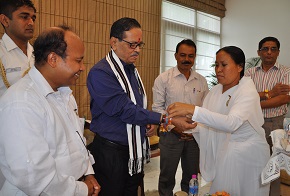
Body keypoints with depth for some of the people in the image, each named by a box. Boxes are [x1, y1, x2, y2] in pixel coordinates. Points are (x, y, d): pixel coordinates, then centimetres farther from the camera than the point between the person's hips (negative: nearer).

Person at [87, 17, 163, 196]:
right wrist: (161, 118, -22)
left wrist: (148, 123, 1)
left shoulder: (132, 70, 9)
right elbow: (123, 109, -24)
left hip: (136, 150, 8)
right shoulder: (100, 72, -18)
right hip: (112, 153, -7)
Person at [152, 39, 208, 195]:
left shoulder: (201, 81, 5)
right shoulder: (163, 79, -4)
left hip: (195, 135, 3)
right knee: (167, 177, 10)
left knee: (191, 177, 16)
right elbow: (157, 108, -6)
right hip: (170, 134, -3)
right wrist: (174, 126, -15)